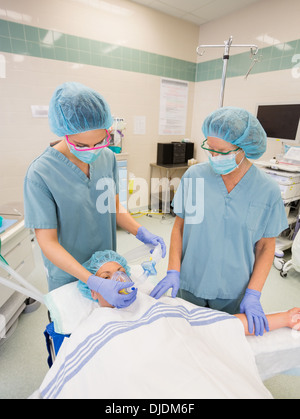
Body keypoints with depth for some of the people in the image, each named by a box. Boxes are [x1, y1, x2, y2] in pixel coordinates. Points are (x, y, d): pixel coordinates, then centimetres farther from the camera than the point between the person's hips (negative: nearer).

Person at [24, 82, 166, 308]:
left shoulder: (108, 157, -7)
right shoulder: (40, 174, -23)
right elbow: (48, 242, -20)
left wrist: (141, 232, -14)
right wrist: (94, 282, -29)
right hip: (69, 276, -4)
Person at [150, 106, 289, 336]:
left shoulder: (267, 190, -10)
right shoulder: (193, 176, -10)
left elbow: (266, 246, -2)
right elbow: (179, 226, -3)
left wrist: (252, 295, -8)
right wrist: (173, 272, -8)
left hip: (234, 294, 0)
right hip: (190, 286, 1)